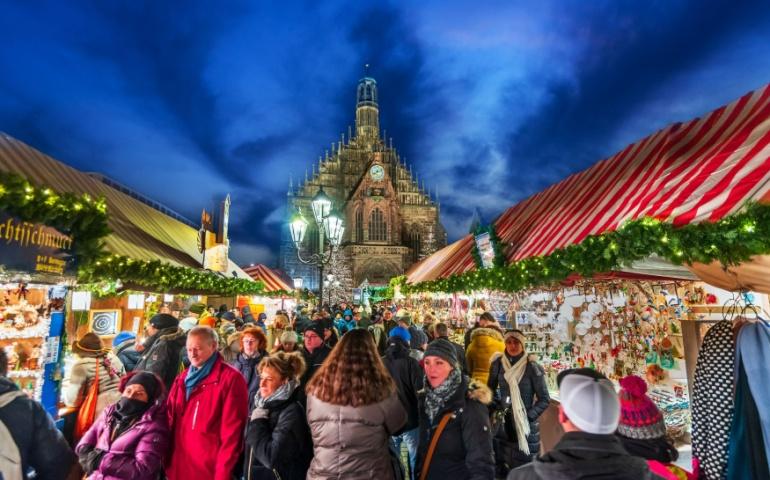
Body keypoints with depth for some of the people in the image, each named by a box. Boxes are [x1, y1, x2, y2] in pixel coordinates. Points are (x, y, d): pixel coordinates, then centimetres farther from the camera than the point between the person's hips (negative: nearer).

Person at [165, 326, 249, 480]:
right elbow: (170, 418, 14)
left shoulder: (231, 378, -12)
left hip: (208, 467, -6)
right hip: (177, 465, 6)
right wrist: (167, 461, 7)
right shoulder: (183, 378, 10)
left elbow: (232, 430, -15)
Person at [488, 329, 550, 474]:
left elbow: (544, 399, -6)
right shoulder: (498, 364, -2)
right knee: (501, 468, 14)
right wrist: (496, 408, 0)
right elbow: (491, 389, 12)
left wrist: (529, 416, -13)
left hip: (525, 425, -3)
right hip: (503, 424, 3)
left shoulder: (532, 368, -12)